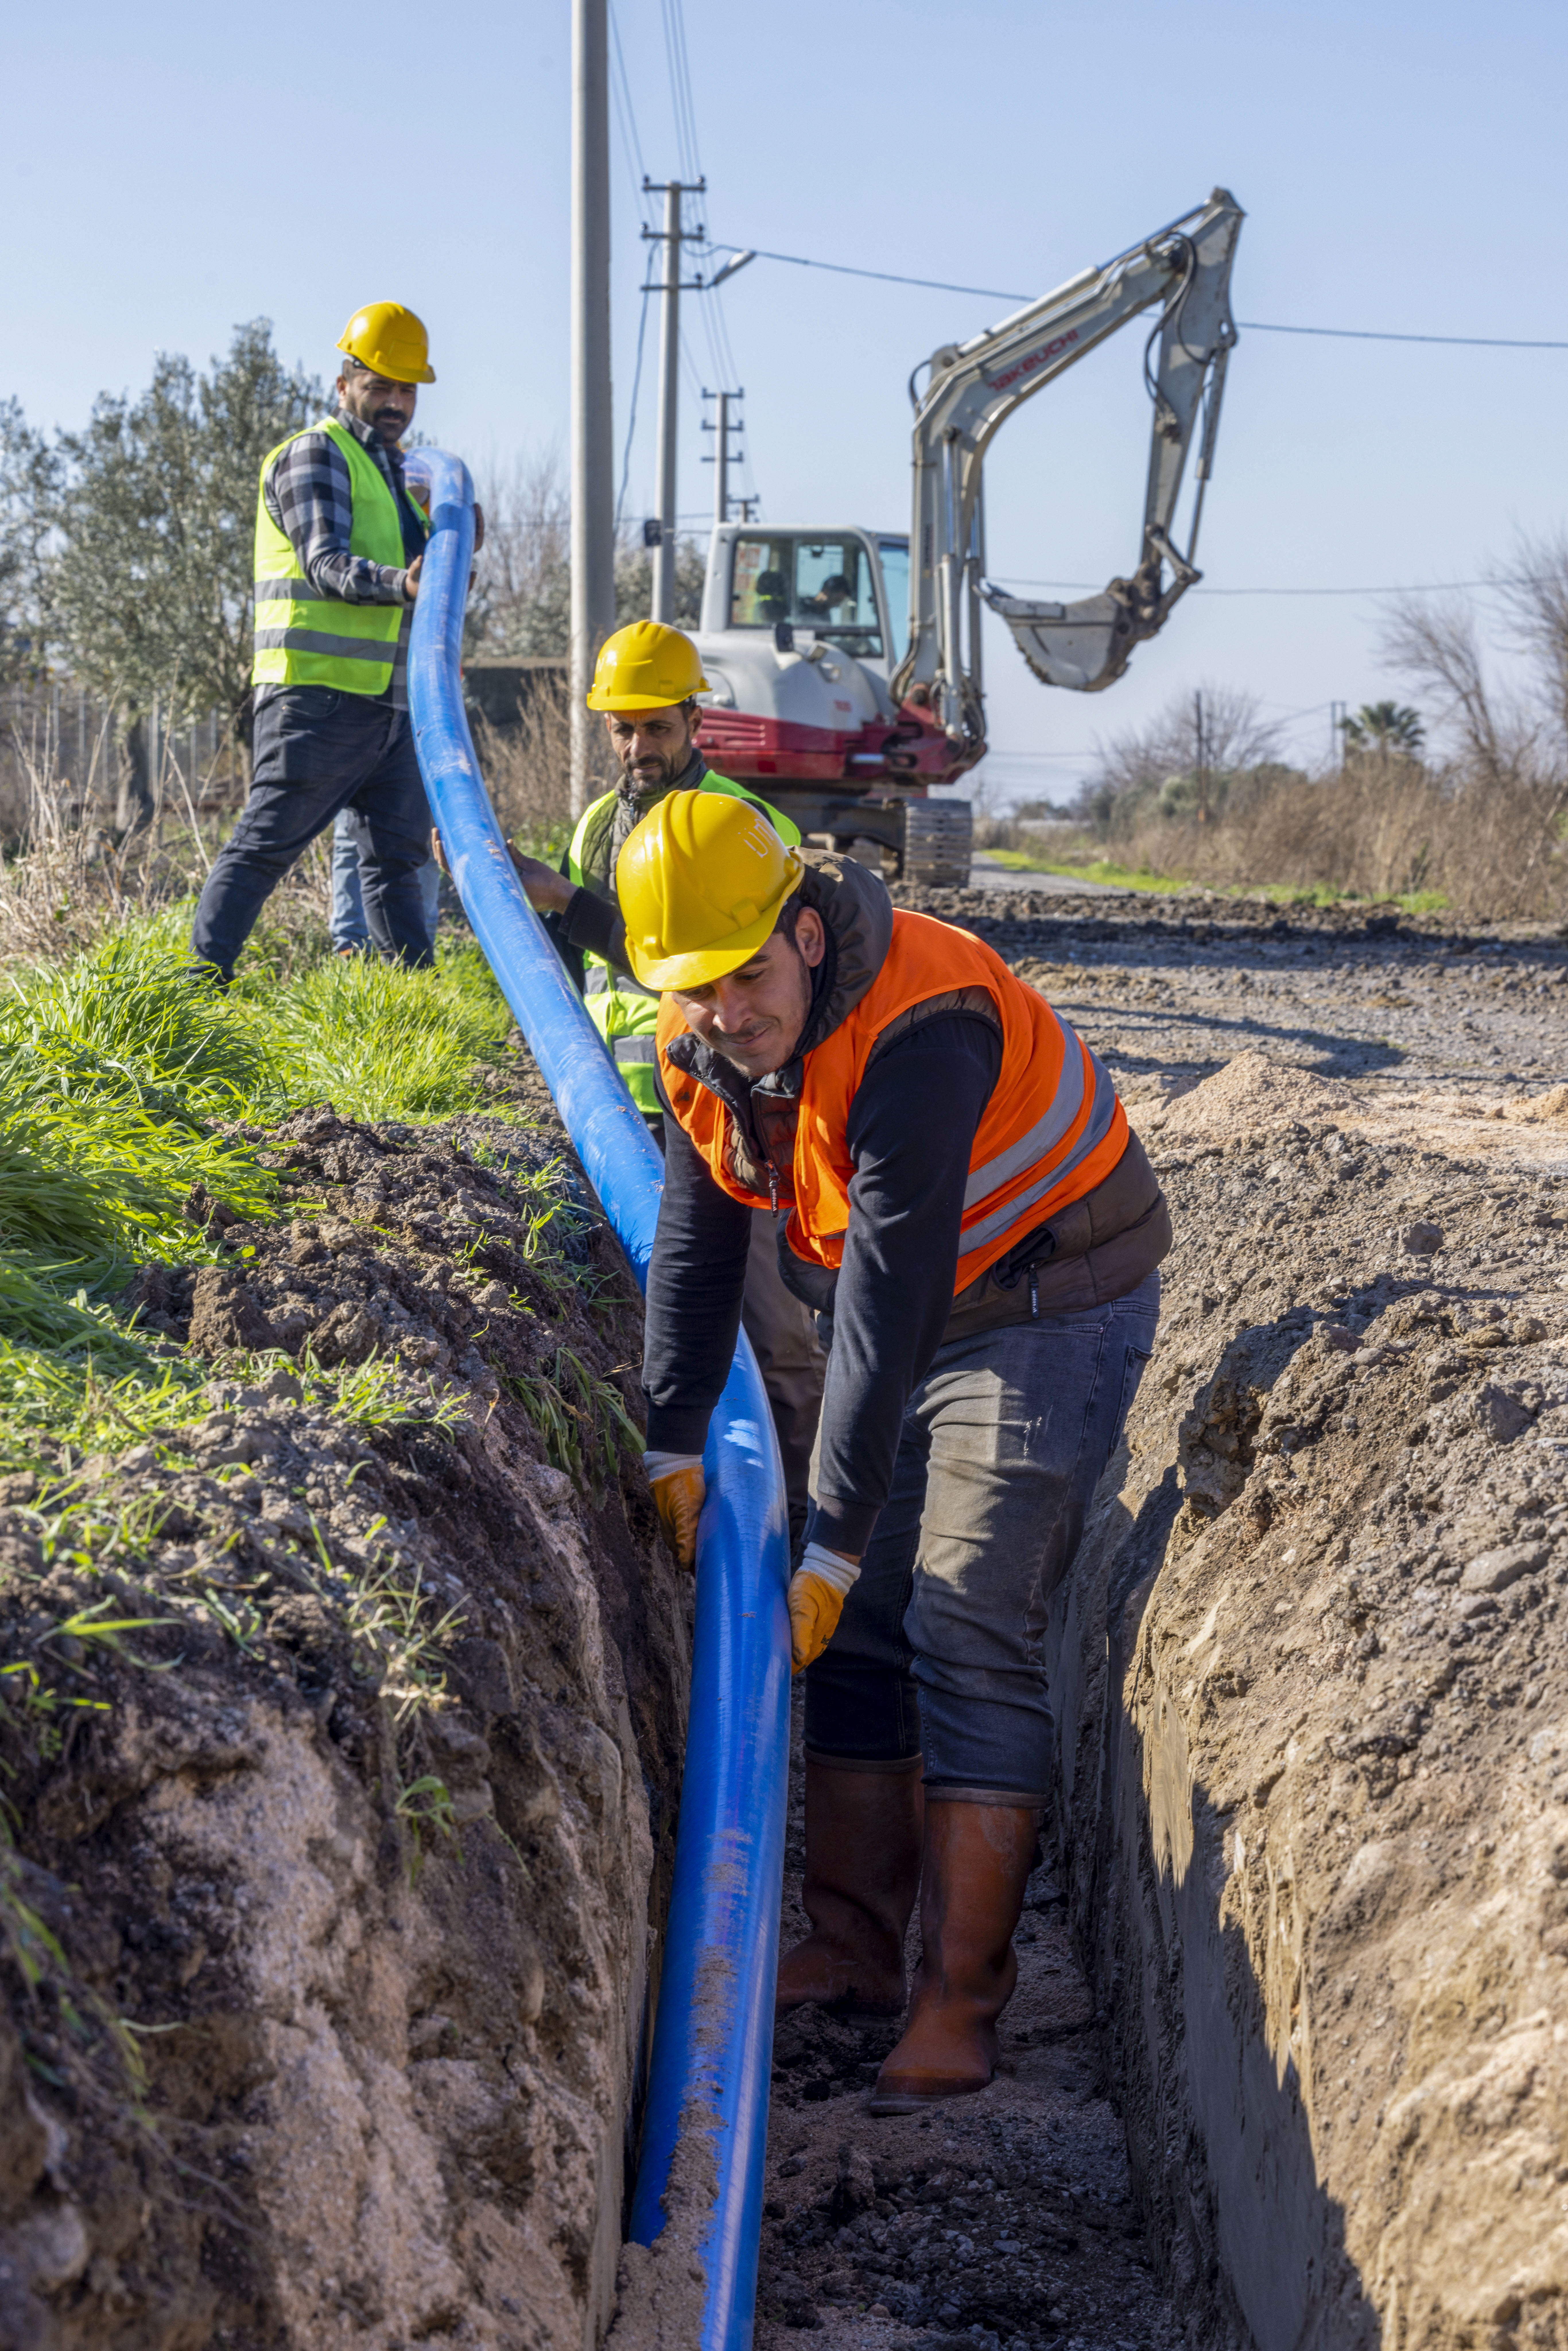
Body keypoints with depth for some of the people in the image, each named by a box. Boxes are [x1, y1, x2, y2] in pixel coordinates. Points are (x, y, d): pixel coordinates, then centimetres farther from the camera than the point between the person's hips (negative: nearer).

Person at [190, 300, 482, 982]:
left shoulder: (402, 471, 24)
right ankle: (203, 974, -6)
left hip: (393, 697, 8)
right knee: (267, 842, -8)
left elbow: (420, 571, 24)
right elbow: (326, 564, -17)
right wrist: (398, 583, -35)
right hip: (319, 694, -8)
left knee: (397, 854, 10)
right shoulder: (315, 454, -4)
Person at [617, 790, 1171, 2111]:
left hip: (1046, 1311, -8)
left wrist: (835, 1543, -30)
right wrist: (675, 1447, 2)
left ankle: (959, 2001, -10)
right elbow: (695, 1243, 5)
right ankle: (854, 1949, 18)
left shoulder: (919, 1031, -33)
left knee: (965, 1632, -14)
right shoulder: (702, 1044, -7)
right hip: (900, 1307, 8)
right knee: (861, 1629, 8)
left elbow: (888, 1302, -33)